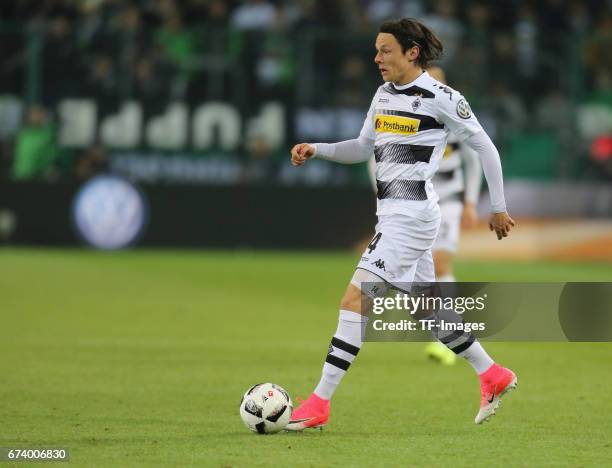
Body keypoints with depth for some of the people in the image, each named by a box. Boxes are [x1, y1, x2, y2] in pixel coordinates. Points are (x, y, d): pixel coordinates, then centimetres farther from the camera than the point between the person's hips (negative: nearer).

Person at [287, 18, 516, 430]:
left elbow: (485, 147, -2)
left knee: (356, 298, -15)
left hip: (412, 214, -9)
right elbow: (363, 148, 22)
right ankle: (493, 376, 30)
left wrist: (499, 207, 2)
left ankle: (320, 402, -16)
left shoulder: (440, 98, -10)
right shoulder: (384, 94, 13)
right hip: (392, 213, 9)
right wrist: (316, 150, 6)